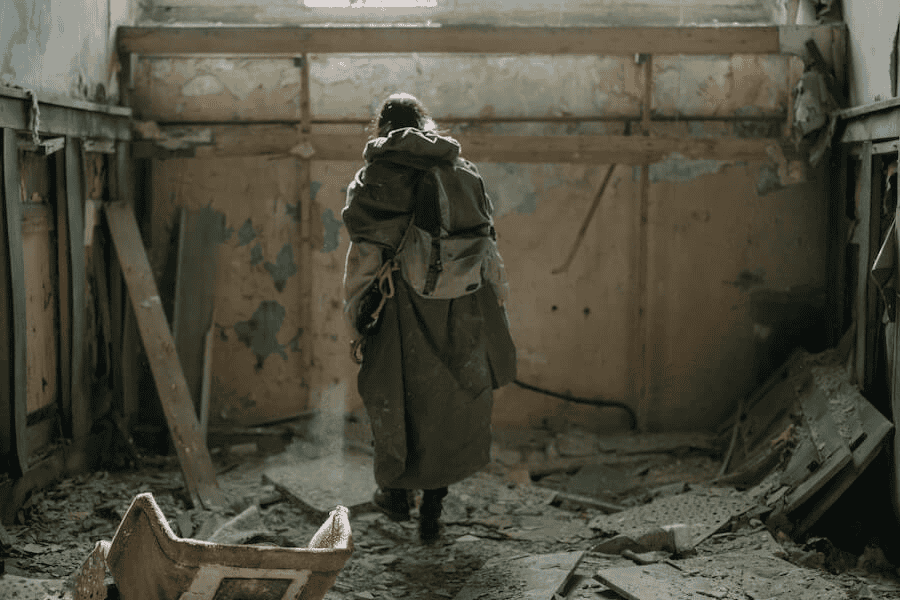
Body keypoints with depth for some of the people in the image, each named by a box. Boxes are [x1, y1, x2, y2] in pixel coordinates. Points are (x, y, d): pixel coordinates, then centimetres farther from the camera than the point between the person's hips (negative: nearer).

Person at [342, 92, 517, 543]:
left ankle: (397, 491, 33)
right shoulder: (465, 174, 8)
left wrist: (357, 320, 0)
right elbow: (489, 250, 7)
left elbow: (363, 257, -7)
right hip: (462, 312, 3)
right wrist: (495, 312, 13)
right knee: (449, 403, 14)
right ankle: (432, 507, 15)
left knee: (395, 397, 18)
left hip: (402, 312, -2)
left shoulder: (373, 179, -2)